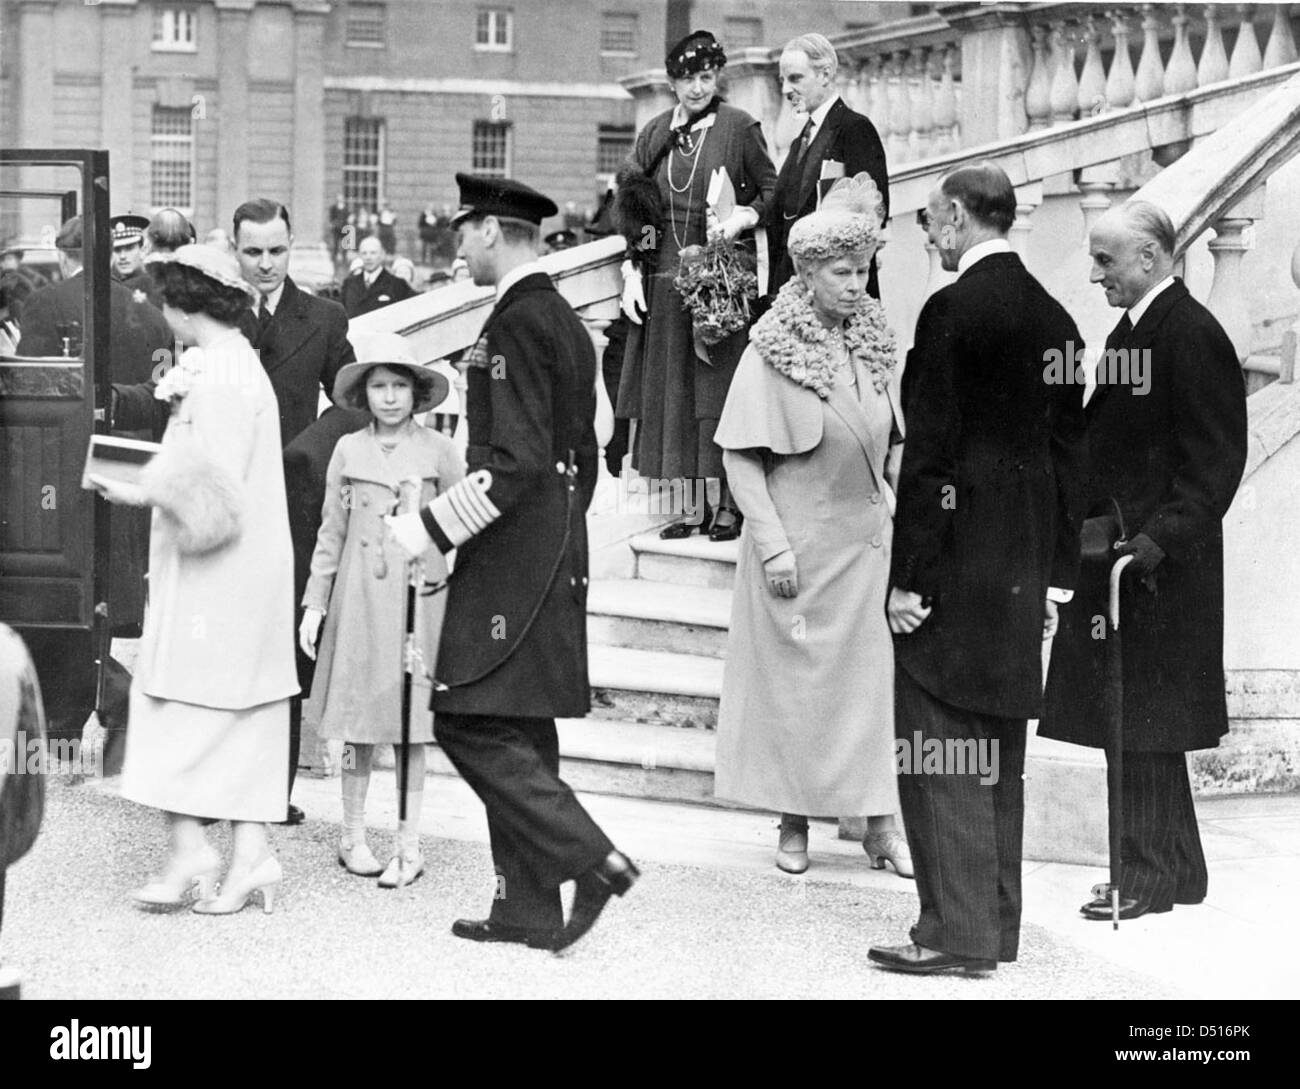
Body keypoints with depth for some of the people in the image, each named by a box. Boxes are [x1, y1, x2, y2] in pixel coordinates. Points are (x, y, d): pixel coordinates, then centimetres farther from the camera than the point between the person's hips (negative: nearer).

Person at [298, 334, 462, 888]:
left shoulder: (438, 450, 3)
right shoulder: (348, 451, 6)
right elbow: (331, 532, 10)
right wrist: (314, 602, 6)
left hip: (419, 594, -1)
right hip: (359, 594, 1)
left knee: (411, 724, 0)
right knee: (357, 720, 4)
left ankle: (409, 846, 6)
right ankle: (353, 836, 16)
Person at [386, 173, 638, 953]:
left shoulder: (517, 322, -15)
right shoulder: (567, 321, 15)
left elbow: (516, 462, -22)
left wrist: (430, 529, -18)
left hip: (511, 558, -10)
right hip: (555, 553, 10)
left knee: (473, 723, -8)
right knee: (520, 732, 12)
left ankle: (592, 860, -11)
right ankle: (530, 907, 15)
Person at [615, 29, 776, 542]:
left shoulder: (738, 126, -3)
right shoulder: (655, 133, 10)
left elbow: (772, 191, 1)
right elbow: (633, 207, 12)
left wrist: (744, 217, -18)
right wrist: (633, 270, 4)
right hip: (665, 282, 5)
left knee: (719, 392, -3)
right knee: (675, 395, 6)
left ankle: (729, 505, 4)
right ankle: (693, 507, 13)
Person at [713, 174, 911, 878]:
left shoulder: (870, 341, 5)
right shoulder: (771, 352, -10)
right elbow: (739, 455, -11)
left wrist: (886, 502, 6)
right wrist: (771, 543, -16)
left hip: (866, 538, 4)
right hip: (798, 542, -4)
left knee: (873, 673, 3)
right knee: (794, 674, 4)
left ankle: (880, 822, 8)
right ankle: (793, 823, 16)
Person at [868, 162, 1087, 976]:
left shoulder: (953, 311, -13)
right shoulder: (1052, 316, 10)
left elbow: (930, 452, -16)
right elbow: (1070, 452, 12)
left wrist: (908, 575, -13)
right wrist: (1057, 574, 17)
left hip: (955, 564, -8)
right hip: (1022, 568, 8)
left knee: (941, 753, -3)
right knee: (997, 755, 14)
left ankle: (958, 934, -1)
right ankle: (995, 926, 21)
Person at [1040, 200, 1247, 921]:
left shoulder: (1192, 336, -14)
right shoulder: (1128, 333, 15)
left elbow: (1216, 460, -18)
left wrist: (1159, 540, -23)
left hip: (1163, 567, -9)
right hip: (1115, 555, 9)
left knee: (1145, 723, -3)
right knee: (1132, 726, 12)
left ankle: (1156, 875, 5)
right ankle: (1166, 868, 21)